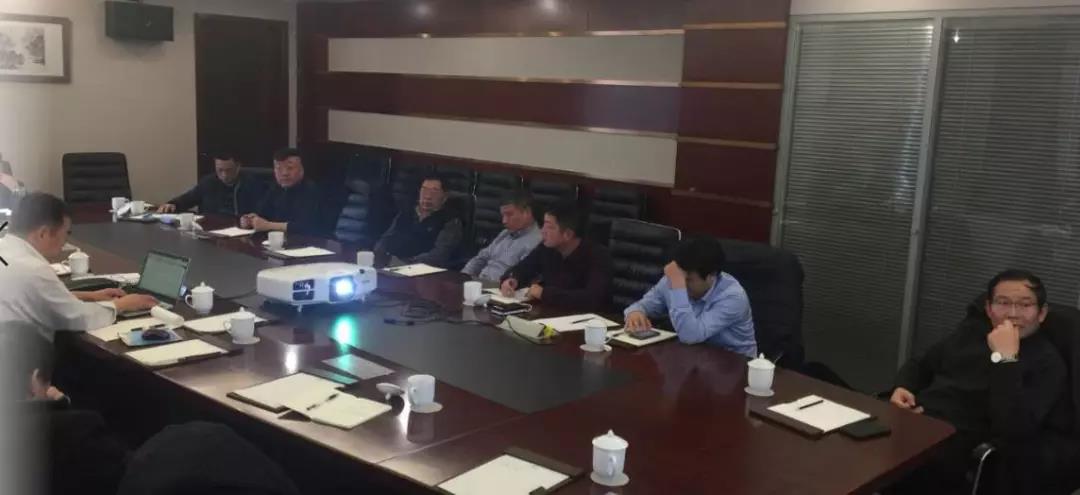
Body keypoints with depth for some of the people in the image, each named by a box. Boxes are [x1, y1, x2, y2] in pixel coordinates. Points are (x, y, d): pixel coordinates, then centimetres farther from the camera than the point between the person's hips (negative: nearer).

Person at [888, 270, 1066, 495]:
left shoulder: (1047, 361, -1)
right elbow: (921, 365, 27)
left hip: (961, 442, -6)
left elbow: (1015, 428, -18)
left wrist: (1005, 358, -19)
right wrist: (902, 387, 4)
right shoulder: (972, 329, 17)